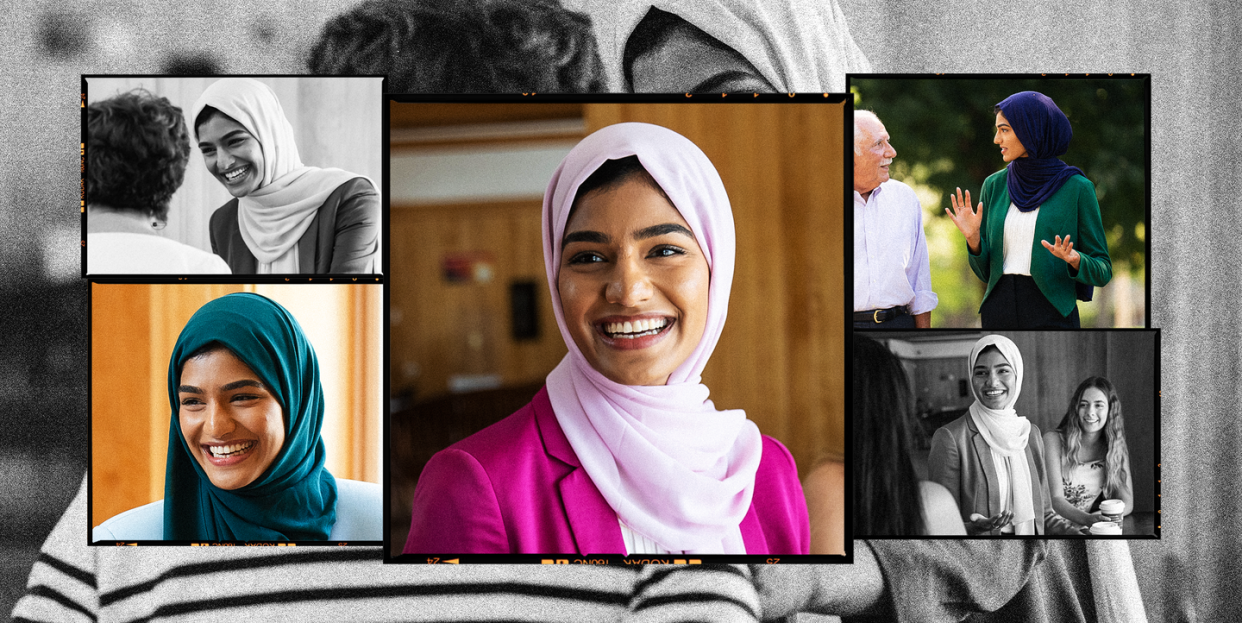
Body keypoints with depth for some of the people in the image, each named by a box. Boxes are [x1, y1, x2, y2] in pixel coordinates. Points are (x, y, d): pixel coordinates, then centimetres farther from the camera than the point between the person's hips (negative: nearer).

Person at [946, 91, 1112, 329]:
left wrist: (1073, 259, -20)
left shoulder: (1076, 188, -2)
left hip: (1051, 315, -4)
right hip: (999, 311, 4)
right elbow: (986, 271, 12)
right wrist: (973, 238, -8)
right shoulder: (994, 185, 9)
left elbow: (1102, 272, 1)